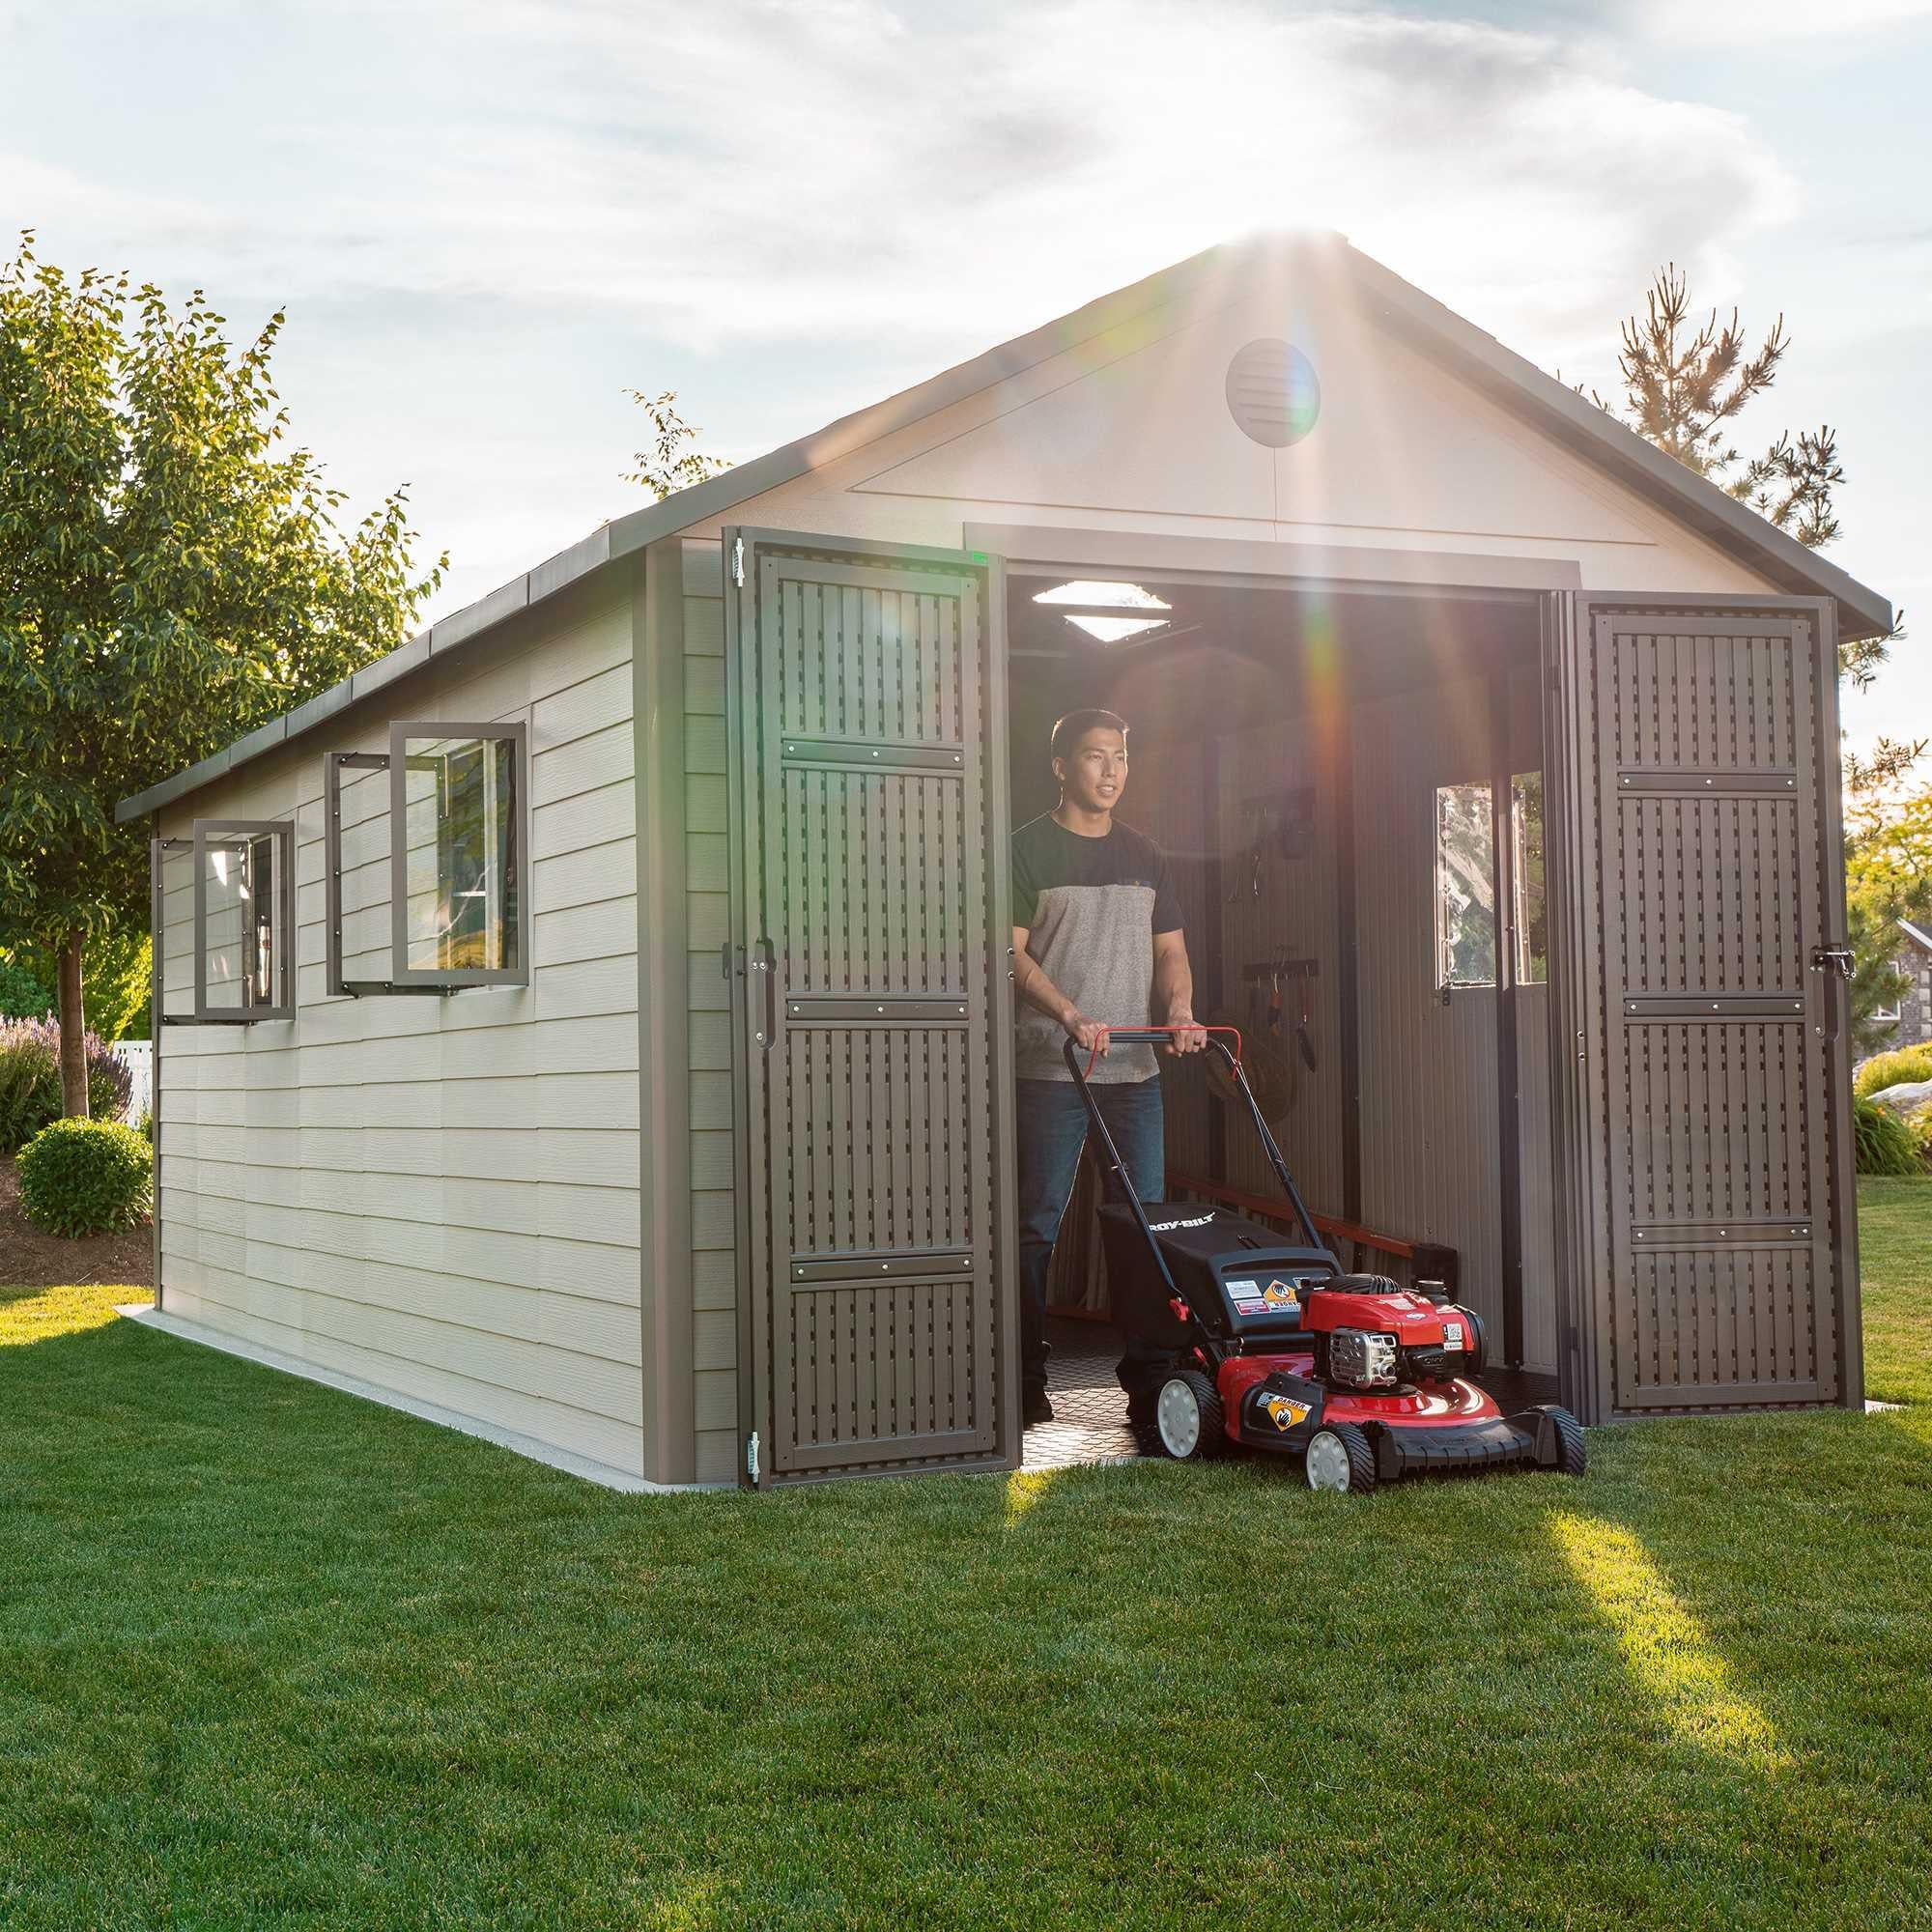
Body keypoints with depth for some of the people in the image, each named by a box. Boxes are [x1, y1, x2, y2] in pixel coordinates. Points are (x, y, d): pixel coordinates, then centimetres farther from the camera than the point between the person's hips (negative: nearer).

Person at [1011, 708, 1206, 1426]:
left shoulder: (1143, 854, 16)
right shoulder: (1030, 848, -1)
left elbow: (1170, 948, 16)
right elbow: (1013, 953, -7)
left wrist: (1180, 1007, -5)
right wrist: (1070, 1015, -21)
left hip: (1135, 1067, 5)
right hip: (1050, 1067, -5)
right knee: (1039, 1223, -3)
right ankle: (1027, 1378, 2)